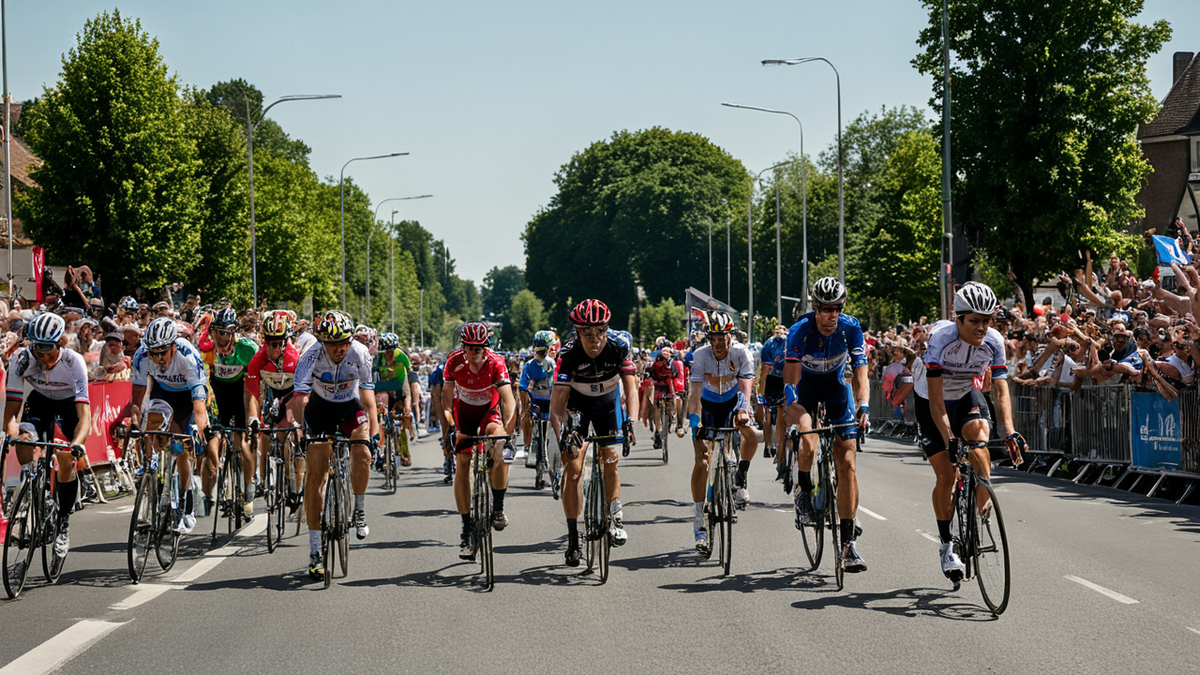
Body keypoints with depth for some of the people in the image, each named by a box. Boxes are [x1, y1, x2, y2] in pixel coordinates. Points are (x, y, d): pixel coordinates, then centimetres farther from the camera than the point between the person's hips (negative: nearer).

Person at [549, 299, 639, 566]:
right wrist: (561, 436, -48)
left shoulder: (618, 347, -28)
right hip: (577, 404, -1)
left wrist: (631, 422, -44)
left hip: (608, 403, 2)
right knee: (572, 466, -10)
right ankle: (573, 537, -5)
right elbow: (557, 402, -34)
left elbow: (631, 389, -28)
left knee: (611, 459, -10)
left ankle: (615, 518, 7)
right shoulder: (568, 355, -33)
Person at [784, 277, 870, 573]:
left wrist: (863, 407, -38)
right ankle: (804, 491, 0)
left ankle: (848, 542, -5)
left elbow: (861, 374, -21)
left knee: (846, 462, -8)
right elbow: (791, 380, -29)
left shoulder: (851, 328, -20)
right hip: (805, 385, -2)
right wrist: (793, 412, -44)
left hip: (836, 386, 2)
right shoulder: (800, 331, -26)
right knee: (807, 443, -33)